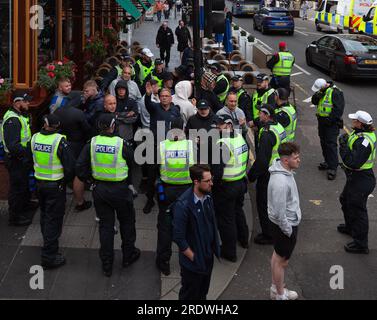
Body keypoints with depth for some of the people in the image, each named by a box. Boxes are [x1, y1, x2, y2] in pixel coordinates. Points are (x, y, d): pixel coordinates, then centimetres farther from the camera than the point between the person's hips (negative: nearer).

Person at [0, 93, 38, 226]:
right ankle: (15, 216, 12)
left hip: (23, 159, 10)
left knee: (24, 182, 28)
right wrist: (28, 153, -26)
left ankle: (25, 203, 49)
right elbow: (12, 145, -32)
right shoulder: (12, 120, -25)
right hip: (16, 160, -10)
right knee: (17, 186, 1)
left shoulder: (21, 115, 8)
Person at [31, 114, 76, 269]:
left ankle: (48, 240, 48)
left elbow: (31, 159, 9)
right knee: (54, 218, 2)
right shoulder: (60, 141, -22)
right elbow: (70, 165, -20)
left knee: (45, 214, 25)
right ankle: (49, 256, 4)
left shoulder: (35, 138, -6)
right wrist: (67, 179, -1)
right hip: (56, 185, -6)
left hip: (39, 183, 6)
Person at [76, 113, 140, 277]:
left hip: (99, 189, 3)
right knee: (126, 222, 20)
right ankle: (128, 255, 34)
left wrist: (87, 178, 10)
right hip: (119, 189, -3)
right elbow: (132, 161, -1)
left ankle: (107, 265, 17)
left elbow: (80, 167, -7)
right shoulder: (121, 144, -16)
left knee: (105, 225, 12)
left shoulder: (92, 143, -9)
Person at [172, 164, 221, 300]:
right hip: (193, 263, -6)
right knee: (190, 295, 13)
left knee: (202, 293, 23)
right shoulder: (183, 205, -26)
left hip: (208, 257, 6)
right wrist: (194, 258, -15)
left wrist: (215, 247, 6)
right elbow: (178, 237, -23)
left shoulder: (207, 197, -4)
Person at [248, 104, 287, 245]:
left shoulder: (267, 133, -26)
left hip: (267, 175, -9)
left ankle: (268, 236, 13)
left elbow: (262, 159, -27)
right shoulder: (279, 127, 3)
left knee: (264, 204, 4)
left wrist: (251, 175, -16)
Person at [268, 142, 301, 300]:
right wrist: (288, 231, -17)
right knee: (282, 261, 9)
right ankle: (280, 295, 28)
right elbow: (279, 213, -28)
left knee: (277, 255, 24)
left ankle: (276, 288, 42)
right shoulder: (280, 182, -34)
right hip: (286, 225, -10)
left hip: (287, 222, 10)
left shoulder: (284, 170, -2)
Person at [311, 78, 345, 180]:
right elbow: (314, 102, 7)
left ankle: (332, 168, -10)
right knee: (324, 143, 16)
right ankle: (328, 162, 30)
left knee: (331, 144, -11)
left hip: (331, 122, -9)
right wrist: (317, 96, -14)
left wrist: (330, 119, -22)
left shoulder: (335, 92, -18)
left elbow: (338, 108, -21)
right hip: (322, 121, 9)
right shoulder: (321, 91, 7)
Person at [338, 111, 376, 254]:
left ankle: (360, 244, 13)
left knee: (357, 210, 0)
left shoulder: (364, 140, -30)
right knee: (346, 200, 30)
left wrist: (343, 146, -29)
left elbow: (353, 163, -34)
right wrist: (345, 140, 0)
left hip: (361, 181, -11)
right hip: (354, 178, 11)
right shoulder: (360, 133, 2)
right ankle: (350, 227, 53)